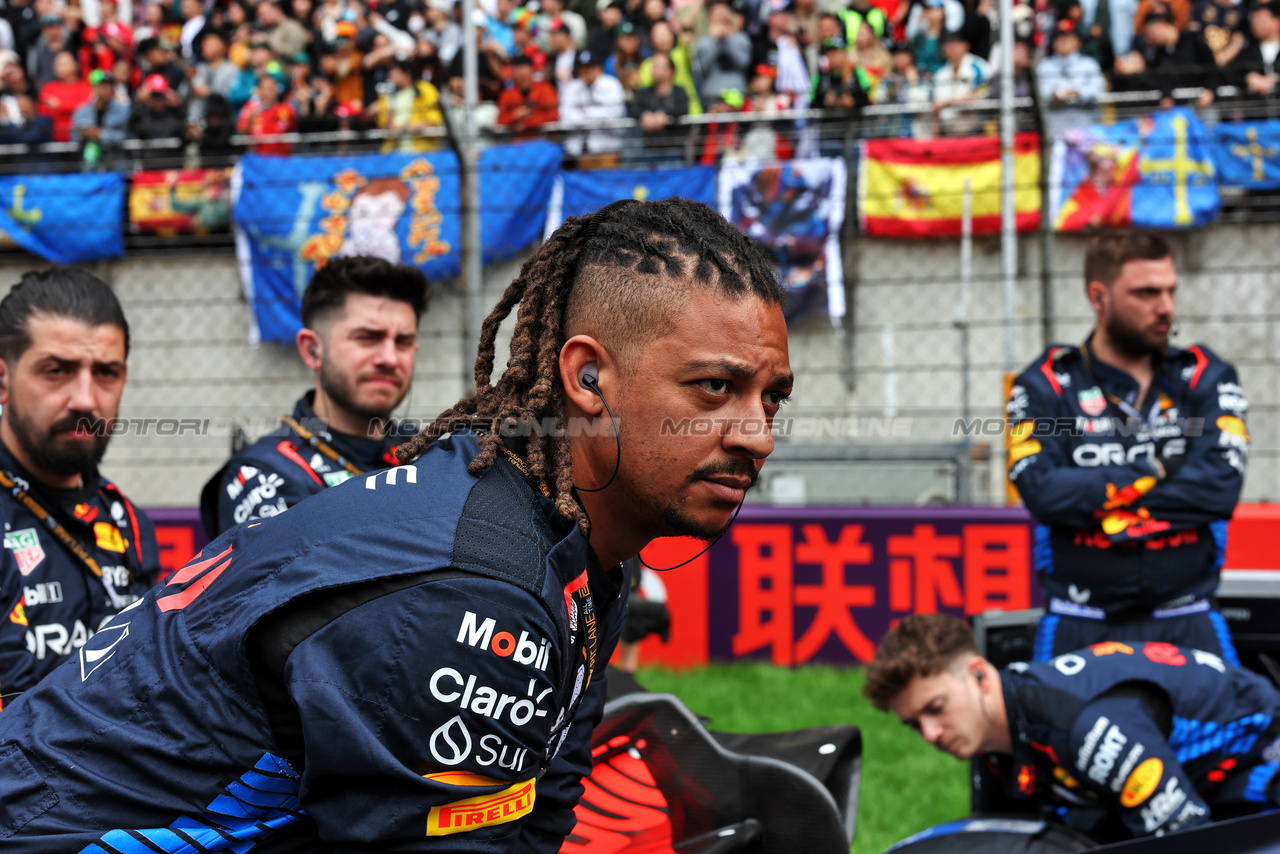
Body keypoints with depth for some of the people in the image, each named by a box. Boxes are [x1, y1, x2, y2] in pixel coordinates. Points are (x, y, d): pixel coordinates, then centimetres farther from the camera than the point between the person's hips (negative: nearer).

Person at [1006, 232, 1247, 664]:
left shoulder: (1205, 378, 8)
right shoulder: (1045, 386, 4)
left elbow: (1221, 486, -8)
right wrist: (1156, 472, -8)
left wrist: (1097, 498, -10)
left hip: (1187, 626, 1)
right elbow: (1042, 491, -12)